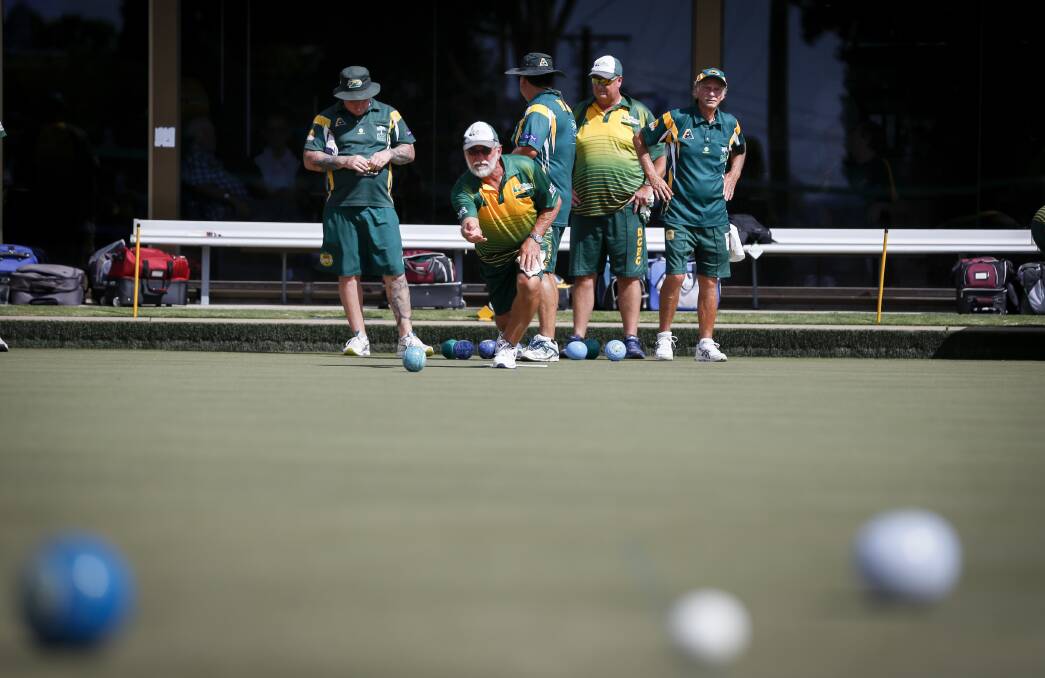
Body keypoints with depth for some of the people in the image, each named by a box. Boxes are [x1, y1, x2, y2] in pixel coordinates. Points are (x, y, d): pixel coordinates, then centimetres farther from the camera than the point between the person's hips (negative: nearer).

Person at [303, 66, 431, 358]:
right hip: (341, 207, 0)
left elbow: (409, 151, 17)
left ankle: (406, 337, -6)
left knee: (394, 271, -6)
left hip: (380, 205, 1)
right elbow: (310, 159, 2)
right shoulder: (327, 119, 6)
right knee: (348, 272, 1)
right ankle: (359, 337, 8)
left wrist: (388, 154, -3)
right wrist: (344, 161, -10)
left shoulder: (388, 115, 12)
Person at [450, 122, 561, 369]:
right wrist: (470, 230, -68)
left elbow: (554, 203, -5)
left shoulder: (526, 168, -19)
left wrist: (534, 238, -15)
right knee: (504, 318, 7)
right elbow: (468, 218, -43)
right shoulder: (463, 189, -22)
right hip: (493, 255, 2)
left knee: (529, 283, -33)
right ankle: (508, 337, 48)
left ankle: (506, 346, -15)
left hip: (531, 243, -2)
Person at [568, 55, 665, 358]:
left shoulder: (638, 114, 9)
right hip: (585, 208, 2)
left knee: (629, 275, -3)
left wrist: (647, 188, -3)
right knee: (583, 274, 2)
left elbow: (658, 155, 10)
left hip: (626, 207, -2)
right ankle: (577, 338, 4)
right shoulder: (580, 114, 14)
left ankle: (631, 339, -1)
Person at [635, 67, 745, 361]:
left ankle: (706, 344, 11)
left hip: (714, 216, 4)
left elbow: (739, 151, 31)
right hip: (680, 213, -4)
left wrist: (732, 176, 15)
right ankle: (664, 338, 2)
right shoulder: (676, 119, -4)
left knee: (710, 281, 5)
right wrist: (651, 175, 2)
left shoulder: (730, 125, 8)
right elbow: (640, 140, 8)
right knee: (675, 276, -12)